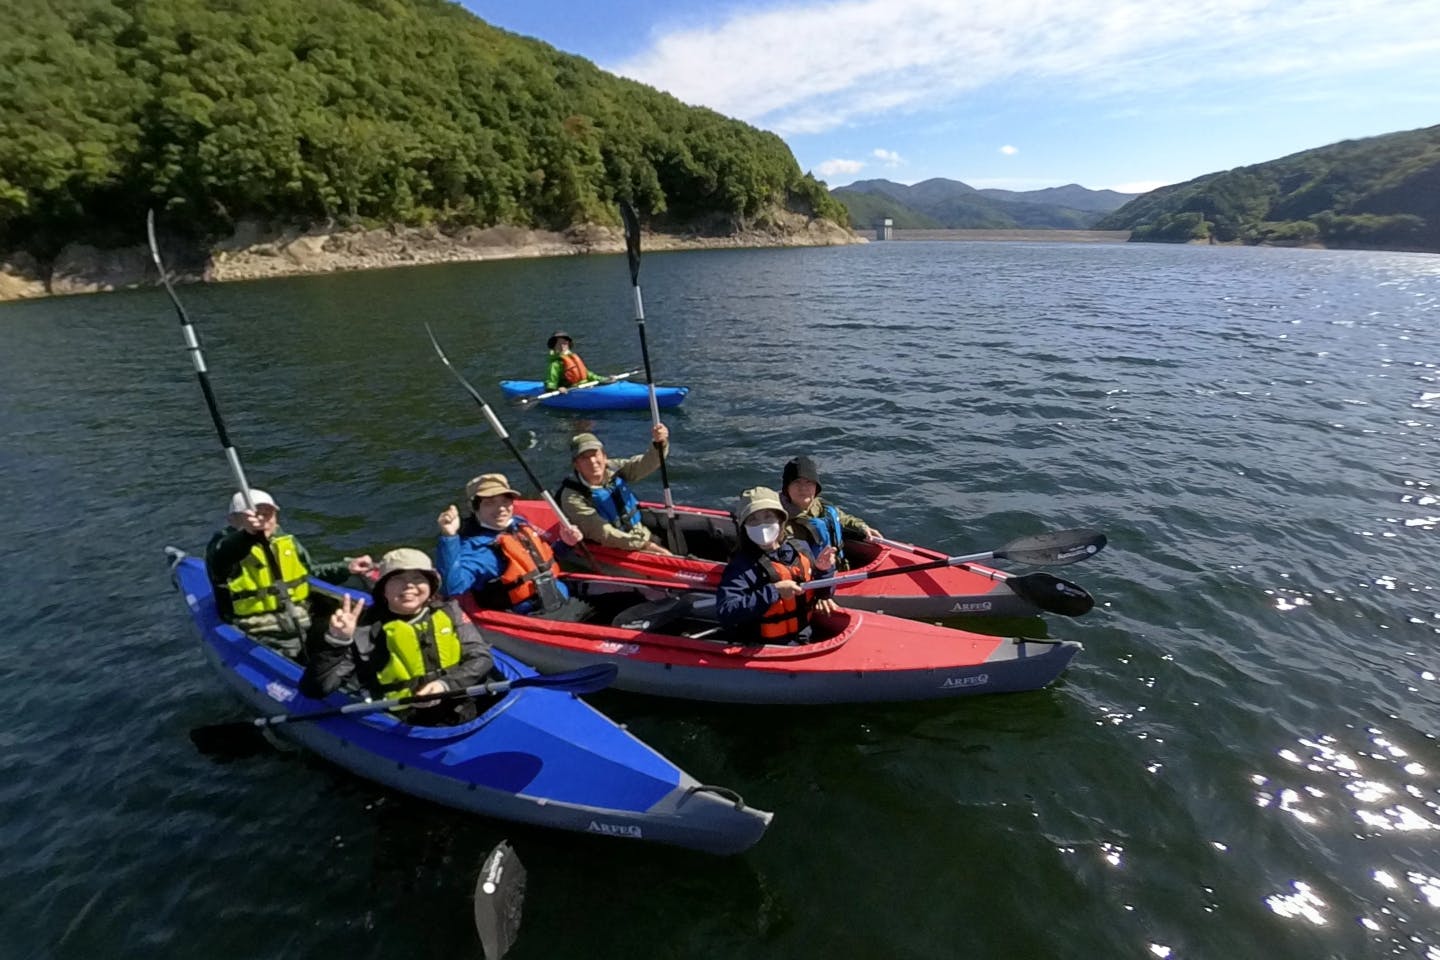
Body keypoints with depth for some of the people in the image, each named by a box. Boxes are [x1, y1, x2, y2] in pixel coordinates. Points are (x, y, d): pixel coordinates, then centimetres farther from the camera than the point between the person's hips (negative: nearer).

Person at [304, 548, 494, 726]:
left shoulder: (448, 612, 8)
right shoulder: (365, 629, 0)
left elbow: (481, 657, 5)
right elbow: (316, 688, -1)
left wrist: (447, 685, -11)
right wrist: (337, 641, -15)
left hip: (466, 716, 3)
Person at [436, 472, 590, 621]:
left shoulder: (521, 525, 12)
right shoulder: (474, 545, -10)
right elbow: (453, 586, -30)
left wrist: (564, 544, 12)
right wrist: (449, 537, -36)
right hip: (533, 621, -8)